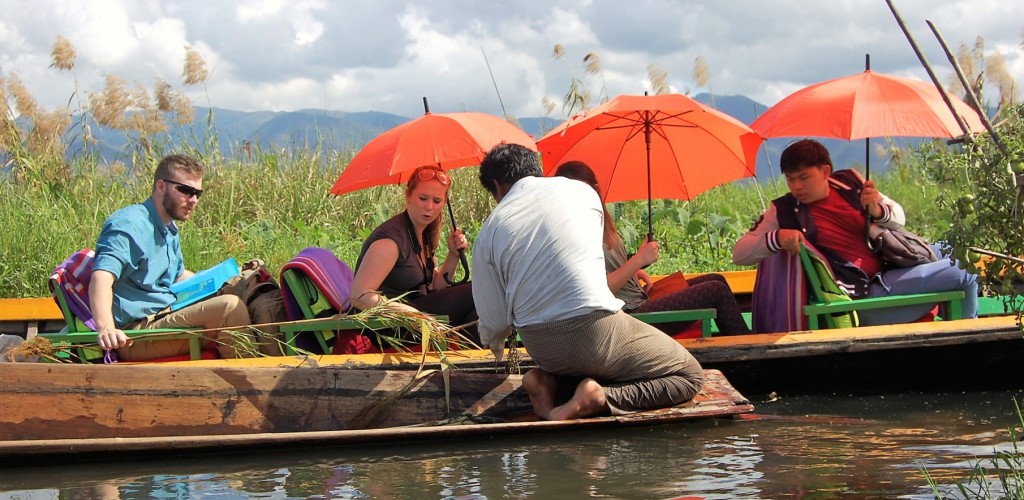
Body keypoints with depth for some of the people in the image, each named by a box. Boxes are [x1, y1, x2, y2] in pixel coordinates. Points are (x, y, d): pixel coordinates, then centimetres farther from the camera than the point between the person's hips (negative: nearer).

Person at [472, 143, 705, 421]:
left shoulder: (489, 232, 6)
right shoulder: (581, 191, 7)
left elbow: (494, 322, 7)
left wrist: (494, 344, 30)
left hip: (540, 347, 4)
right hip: (595, 332, -4)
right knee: (690, 375, 11)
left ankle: (550, 382, 4)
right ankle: (599, 398, -11)